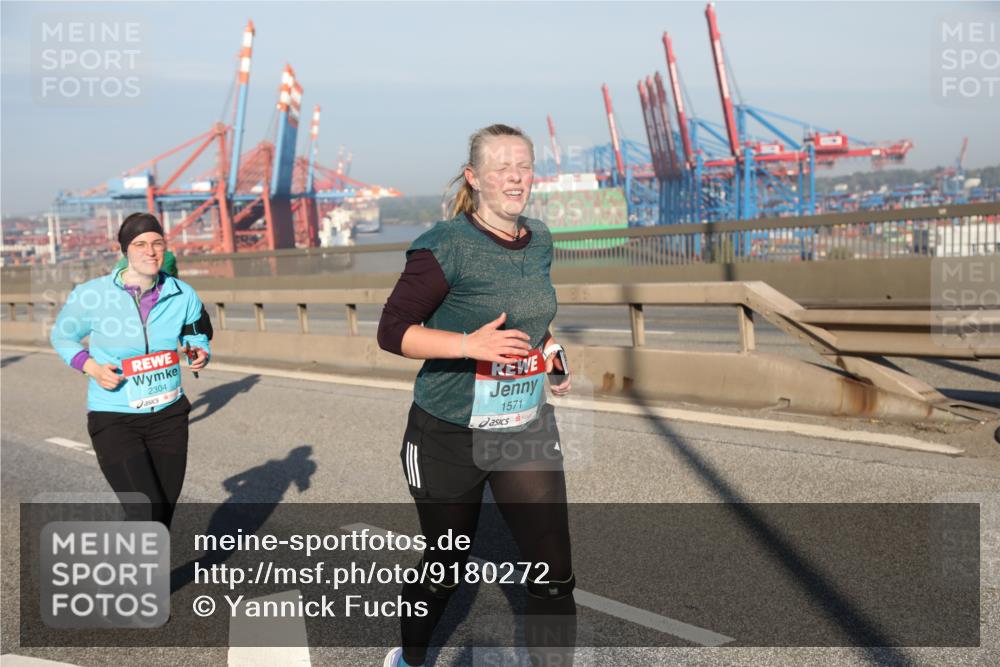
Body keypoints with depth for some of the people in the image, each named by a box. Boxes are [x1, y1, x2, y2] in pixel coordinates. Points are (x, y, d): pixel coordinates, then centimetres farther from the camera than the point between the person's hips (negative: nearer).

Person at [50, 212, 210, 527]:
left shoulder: (183, 295, -4)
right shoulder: (91, 295, -11)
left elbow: (197, 341, 12)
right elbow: (61, 336, 6)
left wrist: (200, 355, -12)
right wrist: (91, 367, -12)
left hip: (169, 416, 4)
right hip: (114, 419, -4)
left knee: (164, 516, 14)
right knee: (147, 517, -15)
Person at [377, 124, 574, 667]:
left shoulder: (540, 241, 4)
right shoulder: (446, 246, -16)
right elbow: (392, 330, -15)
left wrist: (548, 352, 4)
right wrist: (469, 344, -28)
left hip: (528, 430, 5)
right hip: (450, 437, -4)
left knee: (554, 574, -2)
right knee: (447, 568, 15)